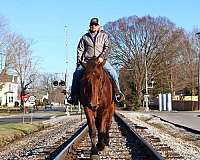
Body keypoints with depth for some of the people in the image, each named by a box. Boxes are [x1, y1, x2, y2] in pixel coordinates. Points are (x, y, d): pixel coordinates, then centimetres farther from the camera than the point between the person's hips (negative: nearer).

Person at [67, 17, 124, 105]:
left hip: (101, 60, -1)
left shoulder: (104, 35, 11)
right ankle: (73, 95, -11)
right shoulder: (85, 37, 14)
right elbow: (80, 50, 13)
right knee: (76, 74, -21)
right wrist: (79, 62, 0)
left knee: (113, 73, -21)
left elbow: (108, 47, 0)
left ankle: (117, 92, -7)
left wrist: (102, 57, -16)